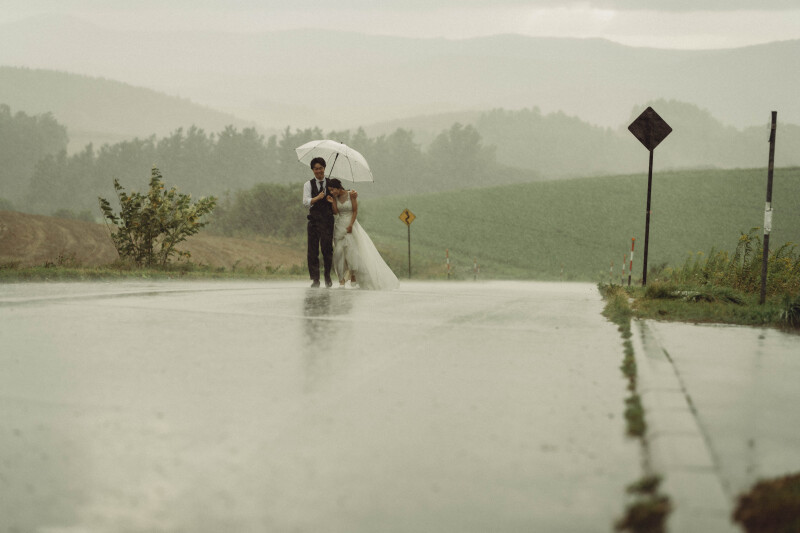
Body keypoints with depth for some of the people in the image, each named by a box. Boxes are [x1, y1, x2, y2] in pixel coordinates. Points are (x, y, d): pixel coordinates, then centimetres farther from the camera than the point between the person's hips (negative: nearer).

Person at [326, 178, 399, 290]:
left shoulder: (351, 195, -7)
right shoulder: (335, 198, 4)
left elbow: (355, 211, -6)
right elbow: (335, 213, -1)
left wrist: (350, 225, -14)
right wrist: (332, 203, -15)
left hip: (351, 225, -3)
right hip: (339, 226, 3)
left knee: (352, 250, -6)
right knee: (339, 251, -6)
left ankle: (353, 277, 6)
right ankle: (341, 279, -4)